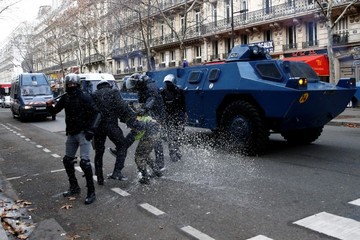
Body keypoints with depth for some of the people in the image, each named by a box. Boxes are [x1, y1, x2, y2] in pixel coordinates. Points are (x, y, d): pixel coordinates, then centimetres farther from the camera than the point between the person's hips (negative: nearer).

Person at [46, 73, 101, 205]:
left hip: (83, 133, -7)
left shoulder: (84, 97, -13)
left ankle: (91, 192, -6)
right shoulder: (65, 98, 5)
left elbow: (97, 113, -16)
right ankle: (74, 187, 30)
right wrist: (49, 105, -8)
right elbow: (55, 111, 14)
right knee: (67, 160, 13)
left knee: (84, 161, -15)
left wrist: (91, 129, -23)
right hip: (71, 133, 7)